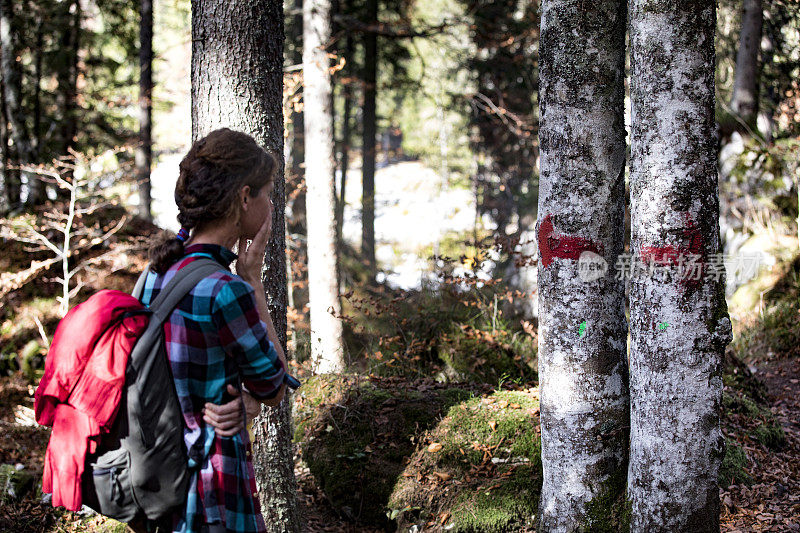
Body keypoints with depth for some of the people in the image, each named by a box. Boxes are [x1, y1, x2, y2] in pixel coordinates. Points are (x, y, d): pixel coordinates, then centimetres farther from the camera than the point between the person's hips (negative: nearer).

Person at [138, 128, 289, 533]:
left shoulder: (158, 271, 3)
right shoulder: (225, 291, -24)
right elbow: (274, 389, -8)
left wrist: (244, 403, -11)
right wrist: (253, 277, -8)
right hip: (211, 493, -8)